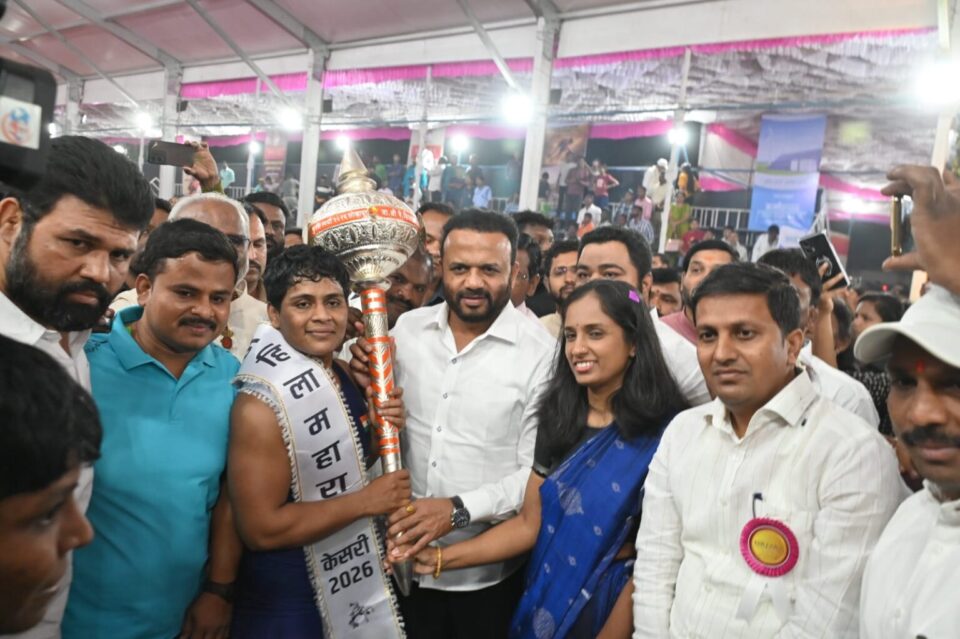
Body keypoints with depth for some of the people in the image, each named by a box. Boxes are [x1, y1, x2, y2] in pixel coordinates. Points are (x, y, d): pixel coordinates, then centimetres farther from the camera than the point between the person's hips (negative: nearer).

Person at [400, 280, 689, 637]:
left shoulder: (663, 434, -17)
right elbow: (529, 524, 0)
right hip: (549, 602, 5)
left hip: (615, 607, -5)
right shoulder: (560, 421, -1)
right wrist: (441, 557, -7)